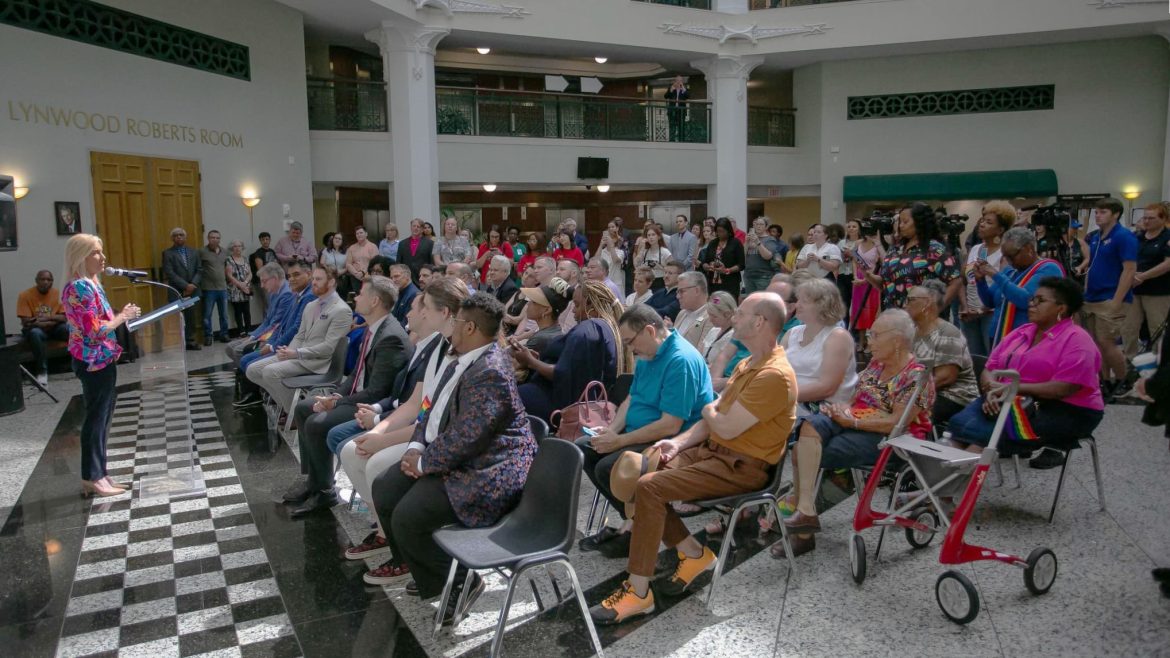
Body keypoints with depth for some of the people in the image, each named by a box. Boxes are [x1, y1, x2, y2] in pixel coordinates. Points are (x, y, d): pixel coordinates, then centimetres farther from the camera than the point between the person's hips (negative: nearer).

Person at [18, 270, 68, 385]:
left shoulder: (58, 293, -3)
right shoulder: (25, 295, -10)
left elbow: (63, 317, -7)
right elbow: (26, 322, -15)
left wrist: (47, 317, -26)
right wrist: (53, 321, -21)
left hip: (54, 328, 2)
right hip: (36, 328, -2)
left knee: (69, 328, -30)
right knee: (34, 333, -37)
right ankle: (42, 371, -32)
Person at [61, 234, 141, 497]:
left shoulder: (91, 284, 13)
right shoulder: (80, 287, -17)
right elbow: (95, 330, -22)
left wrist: (122, 315, 4)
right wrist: (122, 317, -11)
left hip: (101, 360, 10)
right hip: (93, 361, -10)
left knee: (102, 419, 13)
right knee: (96, 419, -2)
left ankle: (97, 474, 21)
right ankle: (92, 478, 7)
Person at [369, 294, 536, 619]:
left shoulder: (491, 373, -23)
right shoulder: (461, 360, 10)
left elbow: (464, 439, -26)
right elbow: (434, 410, 17)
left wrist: (424, 463, -13)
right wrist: (416, 447, 1)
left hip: (486, 472, -11)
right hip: (444, 454, 11)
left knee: (406, 517, -21)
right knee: (384, 489, 4)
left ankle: (461, 582, 3)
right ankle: (427, 574, 19)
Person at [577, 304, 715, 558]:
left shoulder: (681, 361, -23)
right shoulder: (647, 356, 9)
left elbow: (670, 425, -27)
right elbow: (631, 400, 16)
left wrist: (619, 441, -22)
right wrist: (611, 430, -3)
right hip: (640, 434, 10)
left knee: (608, 467, -26)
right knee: (582, 449, 2)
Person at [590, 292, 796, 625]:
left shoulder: (773, 375, -21)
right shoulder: (749, 363, 13)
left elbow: (726, 427, -24)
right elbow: (714, 416, 15)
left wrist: (709, 410, -1)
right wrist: (678, 442, 0)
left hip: (741, 466, -10)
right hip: (713, 450, 10)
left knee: (649, 487, -24)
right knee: (638, 472, -2)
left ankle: (638, 592, -14)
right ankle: (694, 554, 9)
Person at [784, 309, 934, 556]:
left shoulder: (915, 376, -9)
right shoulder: (876, 364, 15)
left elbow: (897, 423, -18)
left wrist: (852, 421, -18)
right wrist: (842, 409, -5)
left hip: (888, 441, -8)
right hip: (852, 424, 8)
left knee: (806, 452, -23)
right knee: (810, 425, -22)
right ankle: (804, 509, -29)